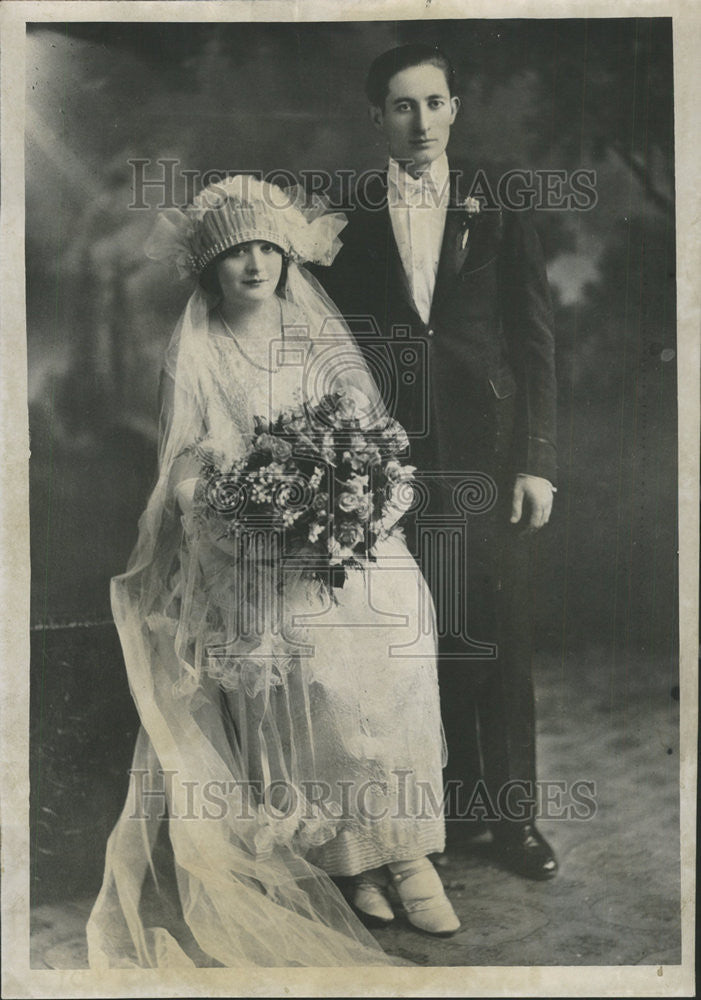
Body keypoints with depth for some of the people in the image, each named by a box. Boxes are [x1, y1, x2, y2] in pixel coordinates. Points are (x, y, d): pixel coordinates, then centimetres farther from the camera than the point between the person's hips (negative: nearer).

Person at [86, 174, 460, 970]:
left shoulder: (322, 337, 14)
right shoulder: (195, 353, 5)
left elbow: (378, 437, 10)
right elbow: (190, 472, 0)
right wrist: (270, 510, -17)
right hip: (254, 560, -2)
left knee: (393, 657, -19)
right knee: (307, 679, -21)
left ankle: (402, 850, -6)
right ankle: (346, 853, -3)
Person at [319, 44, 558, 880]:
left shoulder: (500, 215, 8)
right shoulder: (348, 222, 7)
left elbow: (535, 344, 5)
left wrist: (537, 461, -2)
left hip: (489, 457, 0)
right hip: (392, 459, 0)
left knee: (500, 637, 4)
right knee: (427, 638, 5)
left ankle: (511, 812, 19)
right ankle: (455, 800, 22)